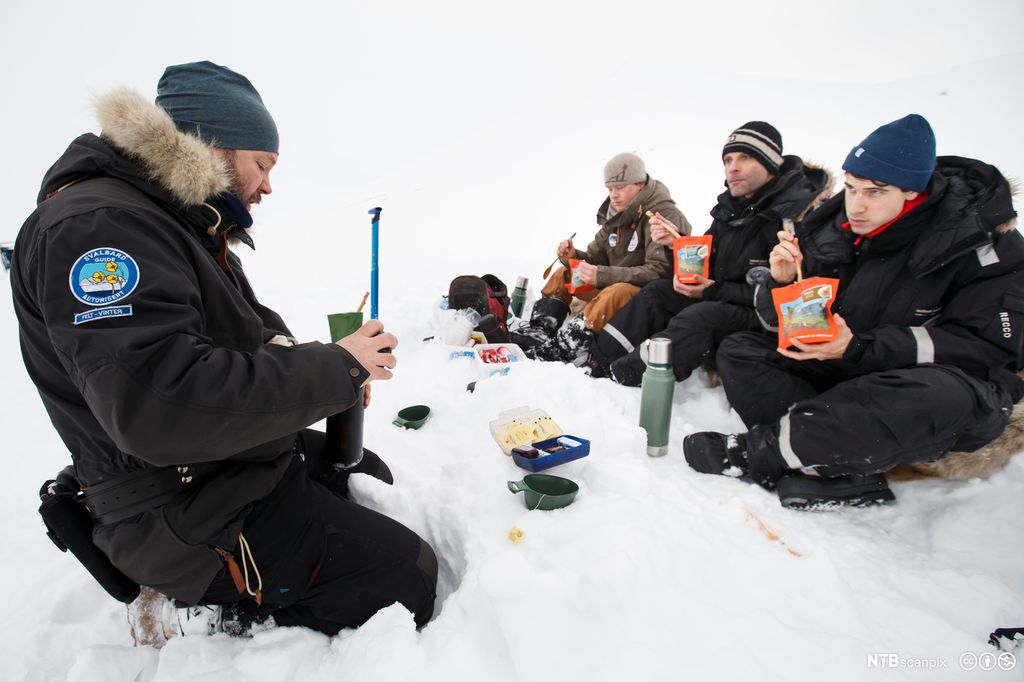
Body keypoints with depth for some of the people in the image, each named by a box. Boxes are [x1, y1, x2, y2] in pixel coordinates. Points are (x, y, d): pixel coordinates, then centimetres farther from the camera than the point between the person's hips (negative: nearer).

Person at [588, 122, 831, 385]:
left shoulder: (799, 212, -19)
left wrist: (716, 291, -22)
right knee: (658, 291, -3)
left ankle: (621, 378, -31)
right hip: (718, 300, 8)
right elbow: (706, 267, 11)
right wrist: (677, 244, -8)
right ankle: (597, 361, -7)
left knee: (699, 316, -32)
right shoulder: (731, 206, 6)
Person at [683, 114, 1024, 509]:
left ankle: (759, 451, -28)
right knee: (737, 352, -12)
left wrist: (860, 348, -29)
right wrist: (783, 283, -19)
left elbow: (988, 345, -19)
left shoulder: (978, 239, -12)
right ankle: (845, 473, -29)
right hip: (846, 375, 5)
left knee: (937, 394, -41)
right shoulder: (833, 231, 0)